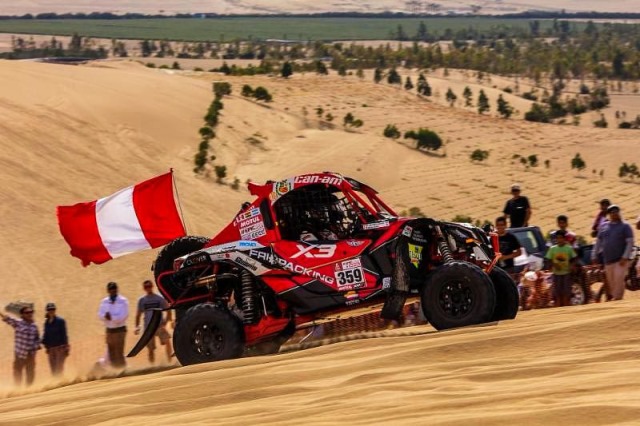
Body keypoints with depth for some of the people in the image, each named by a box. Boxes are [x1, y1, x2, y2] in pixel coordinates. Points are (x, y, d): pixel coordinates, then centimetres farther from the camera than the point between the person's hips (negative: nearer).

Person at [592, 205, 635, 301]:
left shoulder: (625, 226, 1)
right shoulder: (604, 226, 14)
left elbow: (630, 242, -6)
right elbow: (598, 242, 20)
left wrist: (625, 257, -15)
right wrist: (594, 256, 14)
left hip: (621, 260, -5)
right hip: (607, 260, 5)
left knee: (618, 279, -18)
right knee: (610, 282, 5)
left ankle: (617, 298, -19)